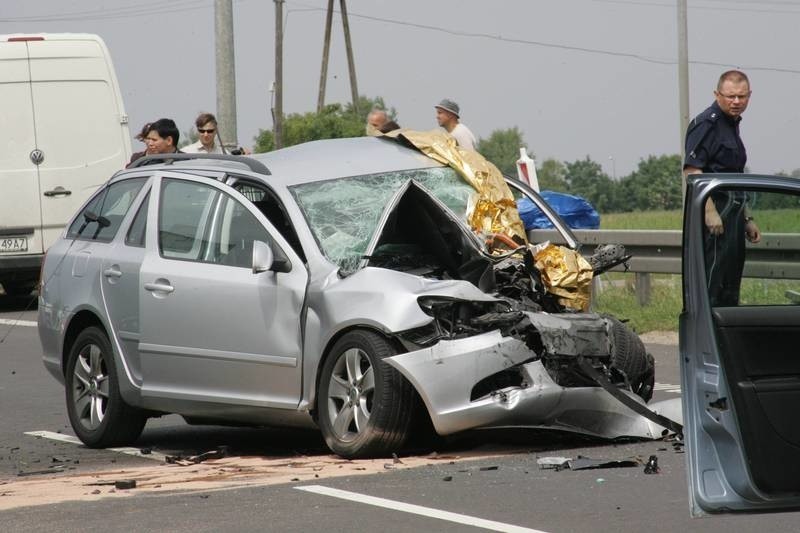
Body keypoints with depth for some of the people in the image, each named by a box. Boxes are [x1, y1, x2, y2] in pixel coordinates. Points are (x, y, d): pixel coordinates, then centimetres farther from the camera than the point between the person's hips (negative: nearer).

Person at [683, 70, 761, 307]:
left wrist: (747, 218, 28)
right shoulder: (707, 123, -10)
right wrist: (710, 212, -24)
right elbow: (692, 169, -19)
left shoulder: (732, 124, 21)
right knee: (710, 282, -14)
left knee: (730, 286, 12)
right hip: (715, 211, -10)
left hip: (733, 214, 10)